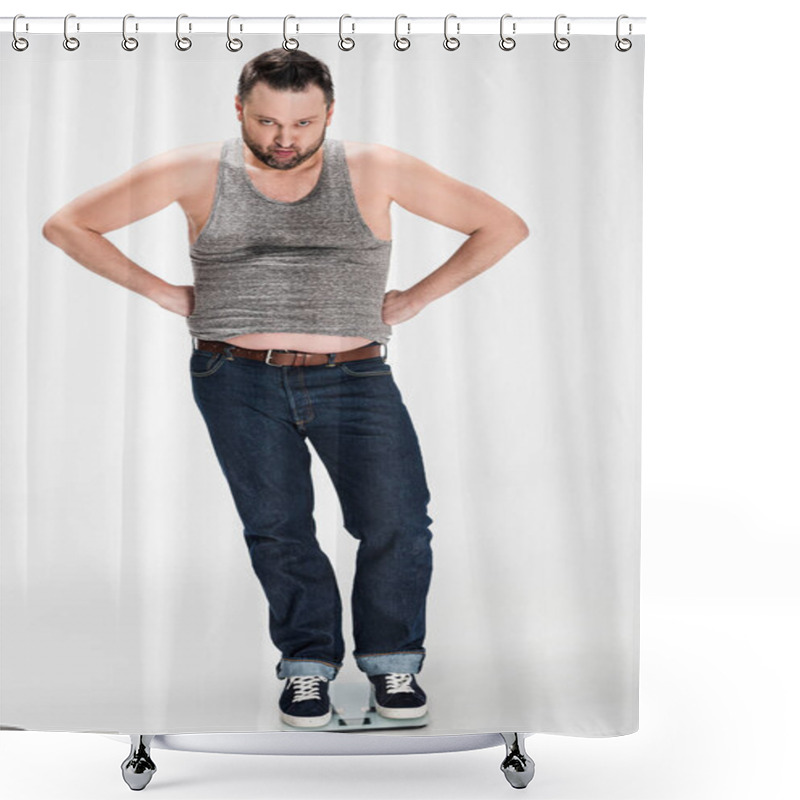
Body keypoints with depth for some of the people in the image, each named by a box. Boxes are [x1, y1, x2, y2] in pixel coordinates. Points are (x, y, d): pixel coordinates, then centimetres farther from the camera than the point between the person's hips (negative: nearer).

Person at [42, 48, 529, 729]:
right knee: (277, 529, -1)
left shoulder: (375, 171, 5)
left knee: (397, 524, -11)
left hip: (355, 378, 0)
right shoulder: (196, 173, 6)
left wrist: (416, 298, 5)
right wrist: (163, 293, 5)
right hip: (239, 380, 1)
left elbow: (504, 226, 10)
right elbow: (67, 226, 11)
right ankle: (308, 665, 21)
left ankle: (392, 661, 14)